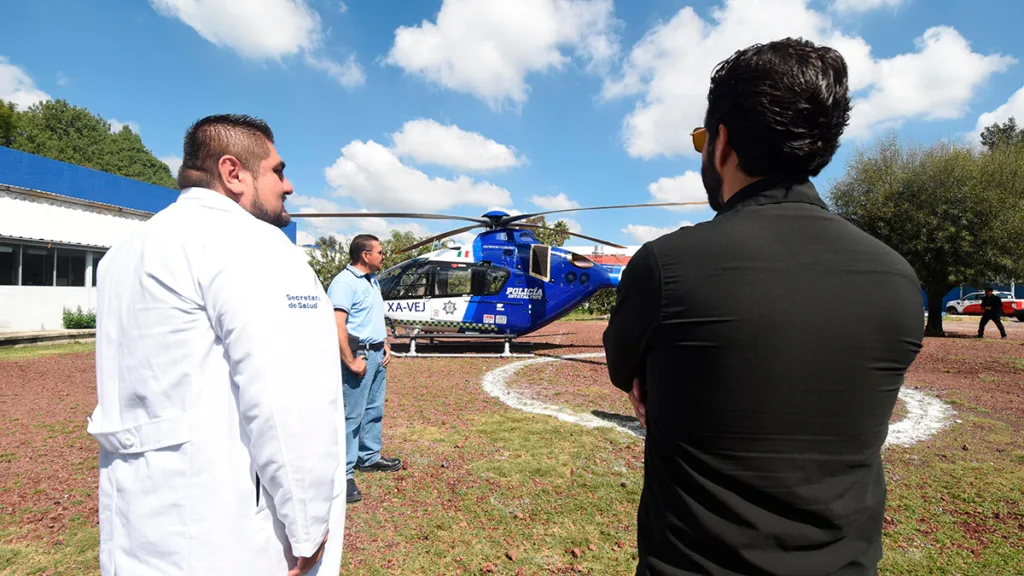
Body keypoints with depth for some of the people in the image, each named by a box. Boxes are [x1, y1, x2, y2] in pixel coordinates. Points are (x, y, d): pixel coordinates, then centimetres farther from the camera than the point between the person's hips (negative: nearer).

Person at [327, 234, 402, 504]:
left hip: (377, 354, 10)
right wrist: (350, 362, -24)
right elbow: (337, 325, -24)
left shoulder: (372, 280, 16)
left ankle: (369, 457, 31)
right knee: (352, 415, -6)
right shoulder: (345, 282, -16)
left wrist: (385, 345, 14)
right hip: (359, 354, -10)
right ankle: (343, 473, 1)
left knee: (374, 410, 18)